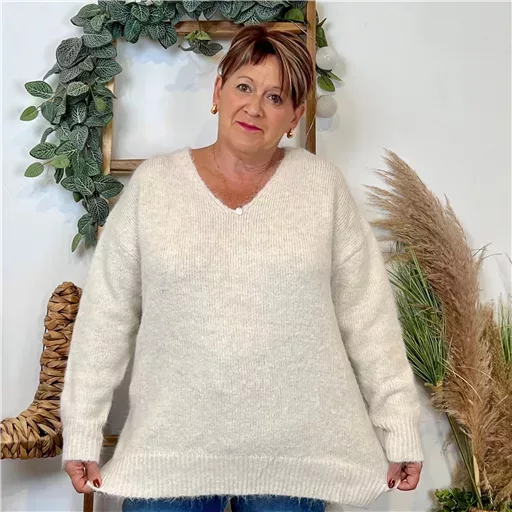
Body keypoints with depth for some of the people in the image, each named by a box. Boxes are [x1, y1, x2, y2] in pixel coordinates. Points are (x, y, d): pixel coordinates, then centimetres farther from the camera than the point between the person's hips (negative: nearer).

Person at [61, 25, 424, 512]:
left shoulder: (322, 185, -3)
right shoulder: (153, 183, -2)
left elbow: (368, 317, -1)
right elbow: (105, 315, 0)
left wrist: (400, 432, -1)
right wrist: (81, 434, 0)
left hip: (295, 451, 0)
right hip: (169, 450, 1)